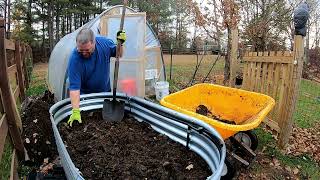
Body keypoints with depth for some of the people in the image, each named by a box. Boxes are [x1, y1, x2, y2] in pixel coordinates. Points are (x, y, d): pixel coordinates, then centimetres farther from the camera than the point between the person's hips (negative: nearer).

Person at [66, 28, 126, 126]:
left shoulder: (104, 42, -19)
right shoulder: (74, 58, -29)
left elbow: (118, 55, 0)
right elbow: (74, 87, -31)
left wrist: (120, 44, -22)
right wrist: (75, 112, -38)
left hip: (105, 91, 3)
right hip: (85, 95, -3)